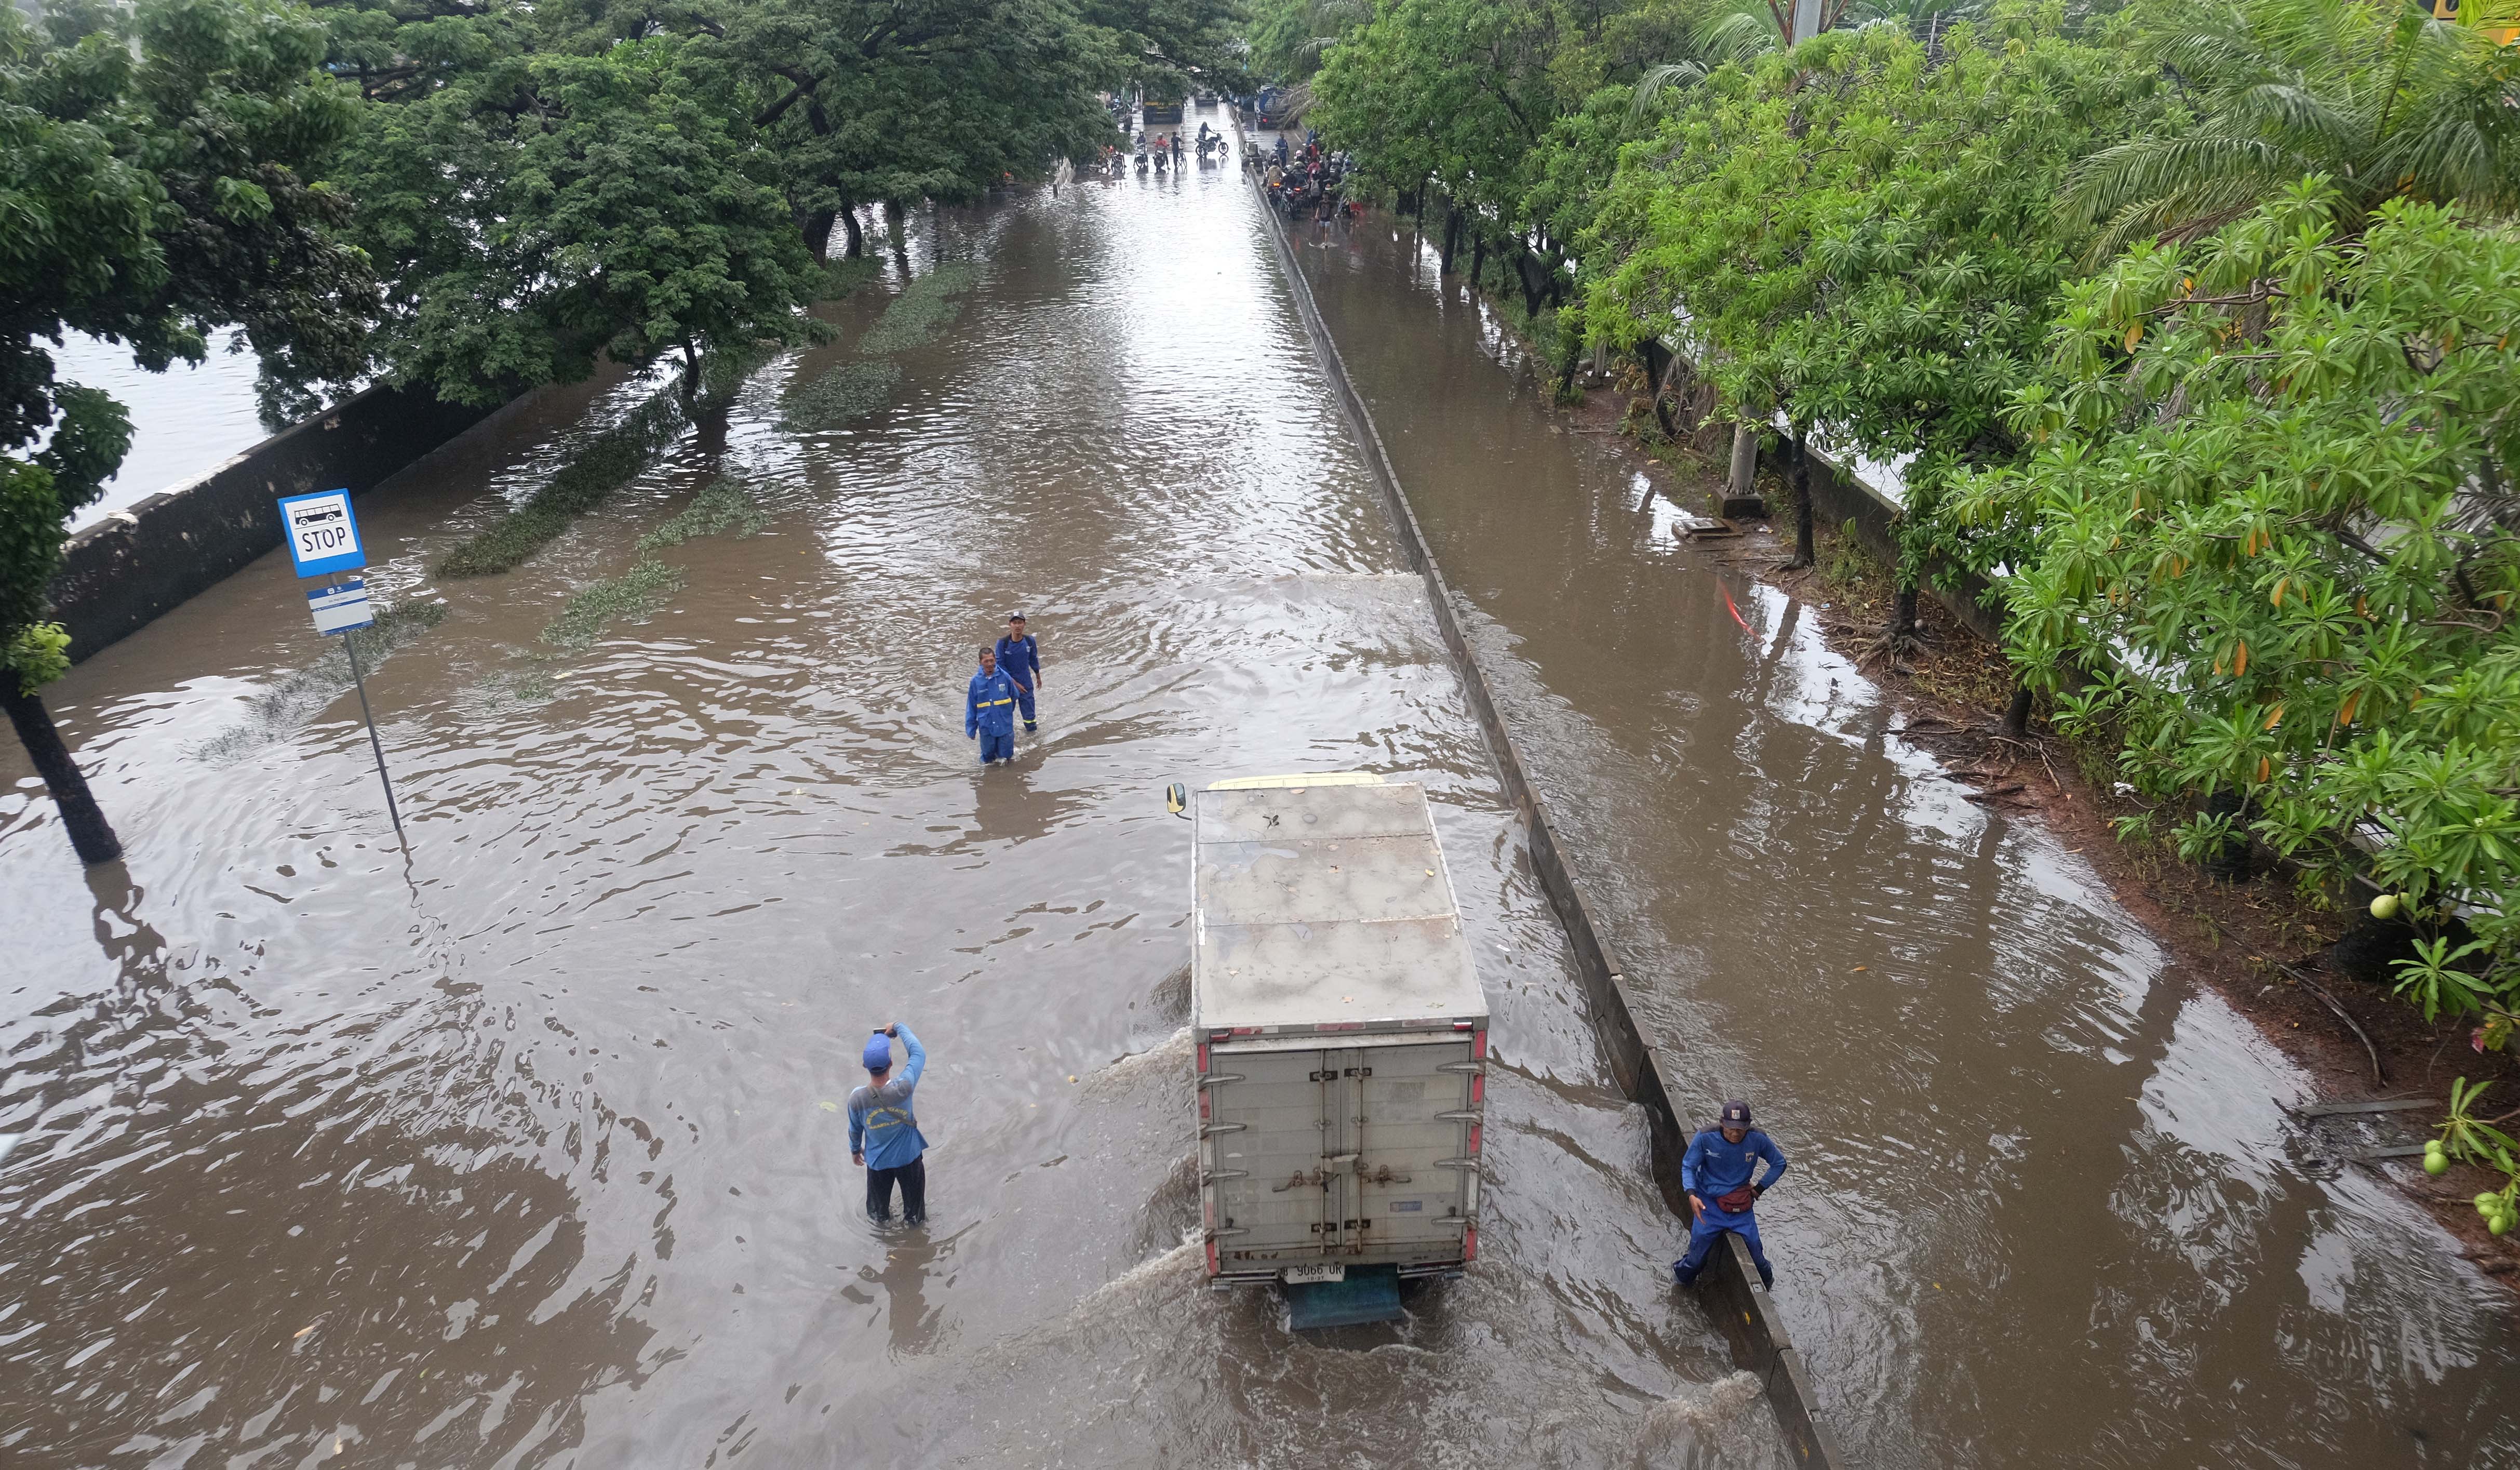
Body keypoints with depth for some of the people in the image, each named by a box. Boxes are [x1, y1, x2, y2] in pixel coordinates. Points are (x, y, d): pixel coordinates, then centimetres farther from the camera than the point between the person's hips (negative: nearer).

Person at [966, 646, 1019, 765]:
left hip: (1005, 725, 0)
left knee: (1006, 756, 9)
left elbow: (1014, 696, 8)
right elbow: (971, 707, 0)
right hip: (986, 727, 0)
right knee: (988, 755, 11)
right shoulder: (976, 681, -8)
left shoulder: (1004, 677, -9)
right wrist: (970, 728, 2)